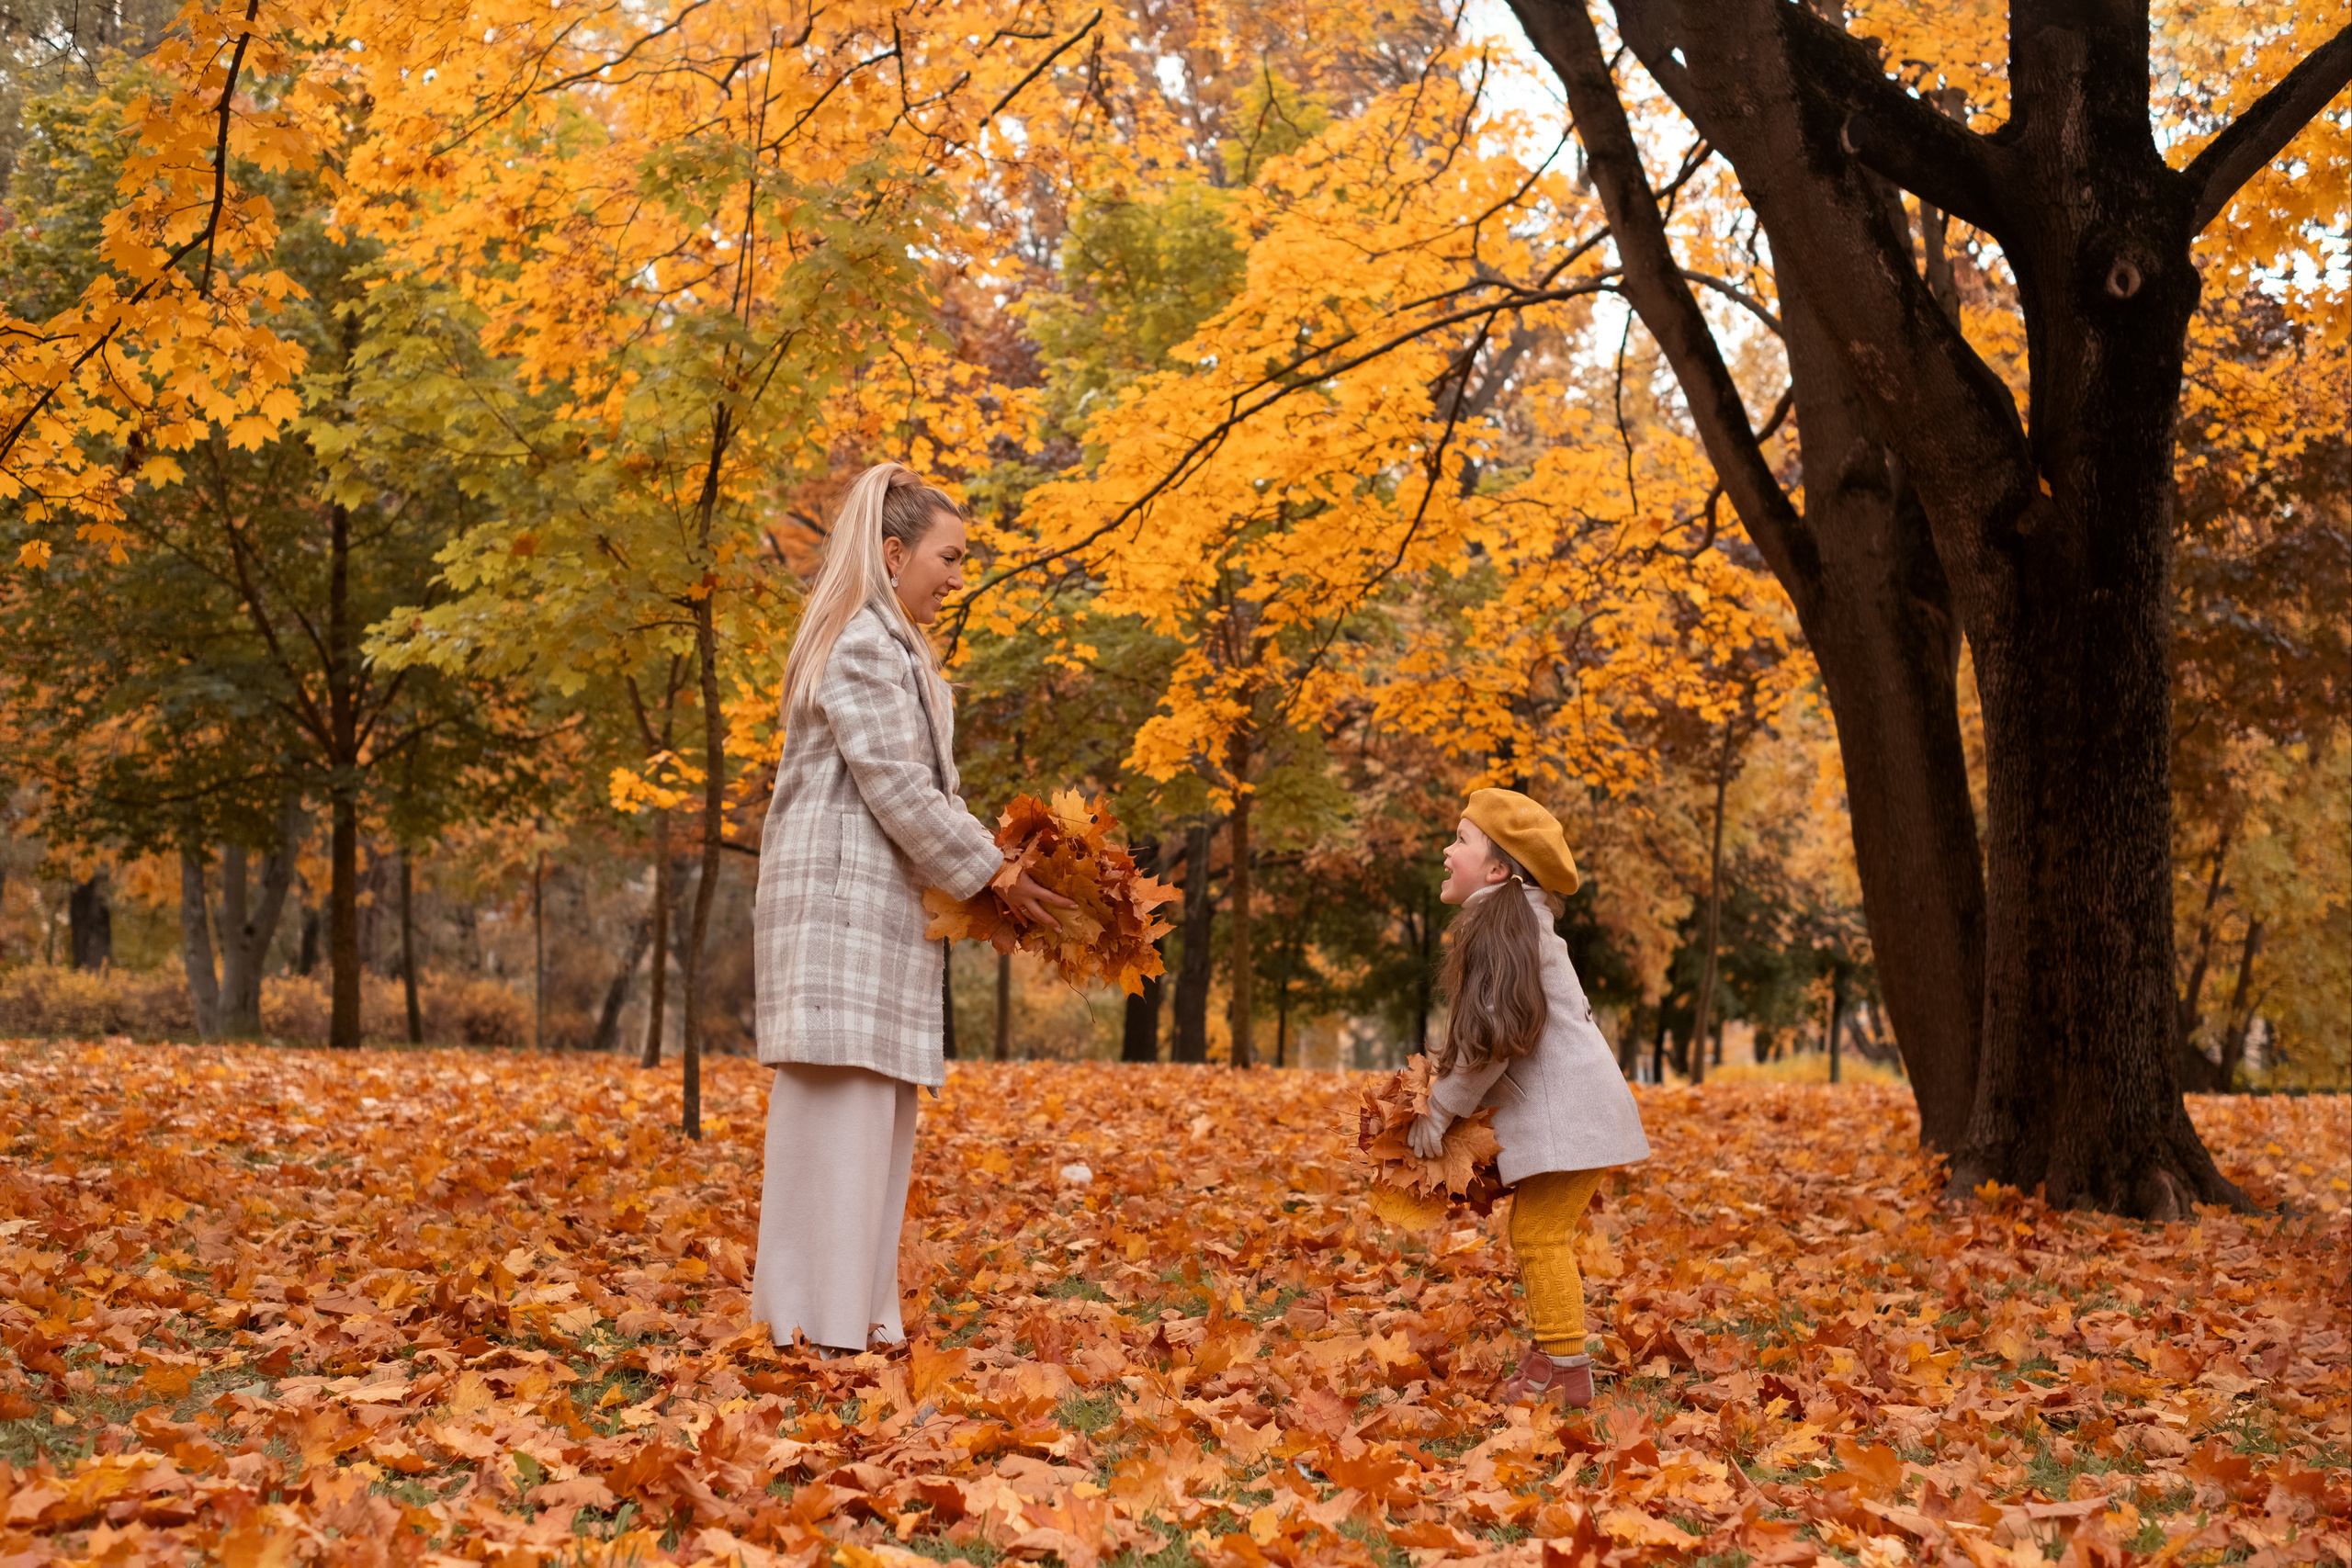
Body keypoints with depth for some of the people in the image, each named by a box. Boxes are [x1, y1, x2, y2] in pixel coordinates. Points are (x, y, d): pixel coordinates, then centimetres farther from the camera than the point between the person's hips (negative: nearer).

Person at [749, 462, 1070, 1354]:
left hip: (884, 907, 10)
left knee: (879, 1119, 9)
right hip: (841, 896, -10)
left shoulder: (897, 647, 22)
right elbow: (896, 788, -16)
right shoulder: (860, 644, -10)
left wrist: (996, 864, 8)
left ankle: (859, 1315, 13)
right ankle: (819, 1326, -10)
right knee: (840, 1107, -11)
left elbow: (929, 789, 20)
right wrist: (992, 872, -9)